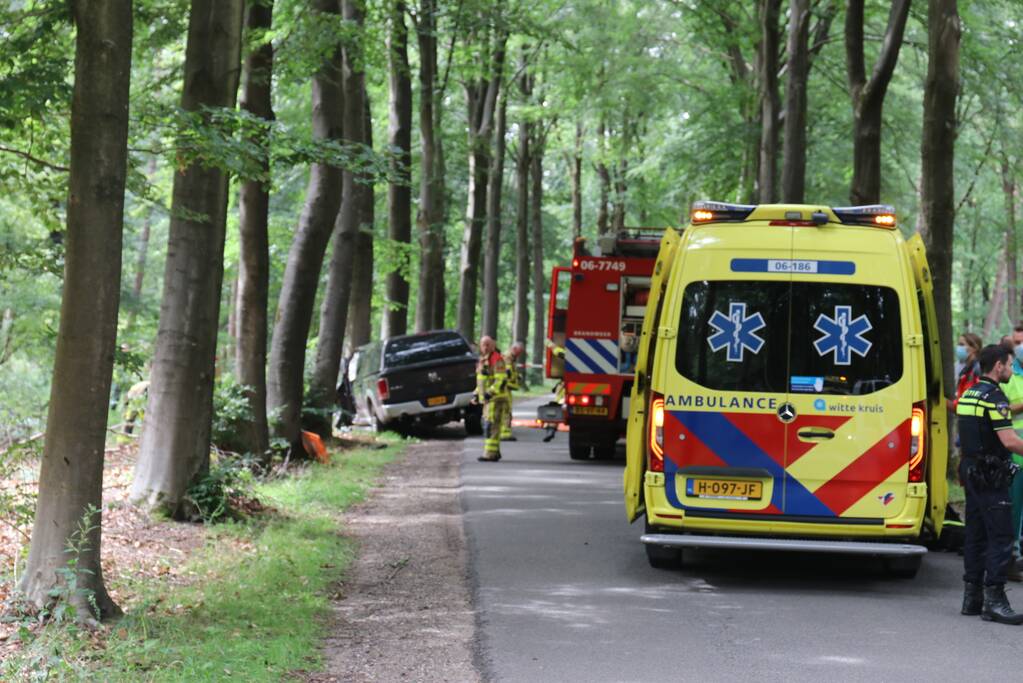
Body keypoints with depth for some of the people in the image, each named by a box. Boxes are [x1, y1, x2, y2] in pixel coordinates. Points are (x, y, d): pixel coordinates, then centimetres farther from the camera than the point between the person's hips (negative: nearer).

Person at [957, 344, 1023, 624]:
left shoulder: (968, 394, 13)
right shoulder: (994, 397, -16)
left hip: (971, 471, 9)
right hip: (991, 475, -9)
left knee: (976, 535, 12)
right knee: (1001, 537, -8)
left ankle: (972, 597, 14)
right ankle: (994, 599, -12)